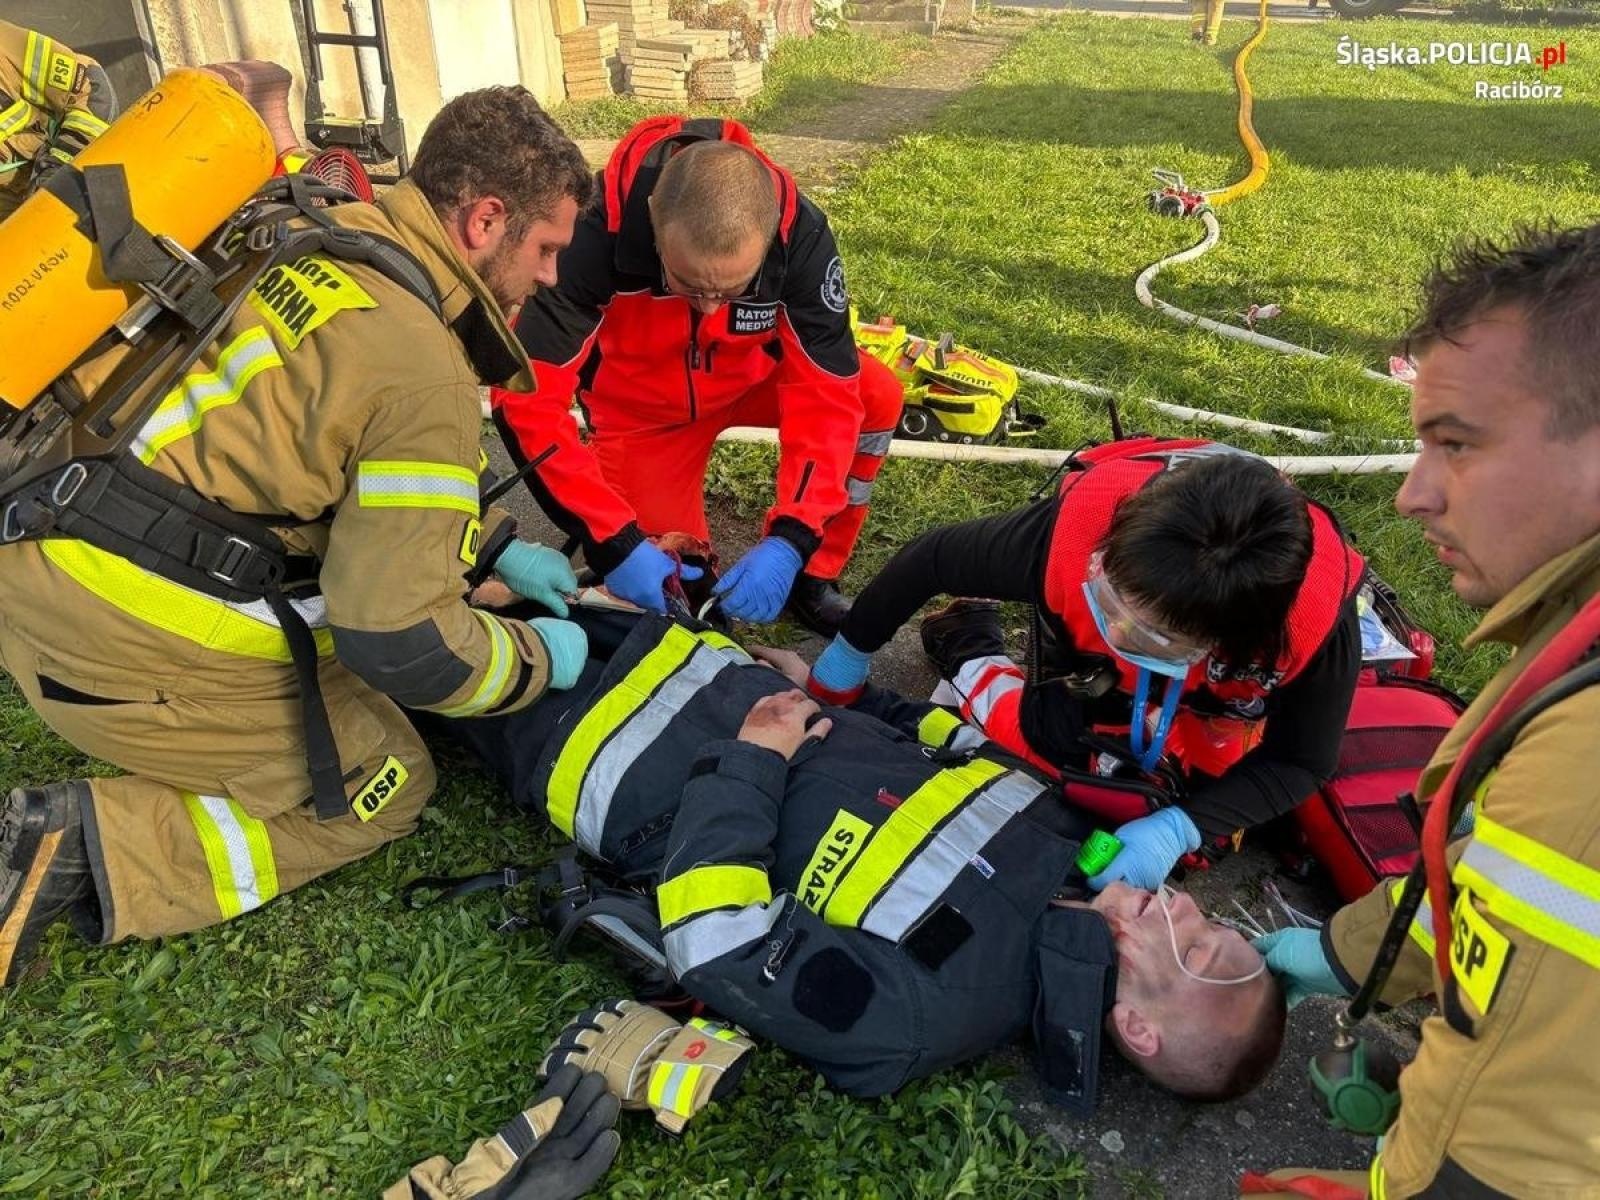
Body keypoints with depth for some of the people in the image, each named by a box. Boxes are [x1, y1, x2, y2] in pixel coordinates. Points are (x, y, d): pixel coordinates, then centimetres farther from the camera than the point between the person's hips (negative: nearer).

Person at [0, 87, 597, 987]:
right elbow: (404, 645, -19)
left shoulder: (332, 237, 5)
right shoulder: (425, 377, -21)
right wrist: (539, 660, 0)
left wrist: (496, 549, 19)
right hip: (125, 643, -8)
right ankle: (86, 850, -2)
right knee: (384, 791, 9)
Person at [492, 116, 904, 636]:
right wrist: (614, 542, -41)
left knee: (878, 398, -23)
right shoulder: (597, 233, -36)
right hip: (643, 406, -1)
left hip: (750, 376, 2)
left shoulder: (799, 234, -32)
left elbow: (828, 394, -29)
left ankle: (812, 578, -4)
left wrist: (790, 541, -41)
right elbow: (525, 396, -35)